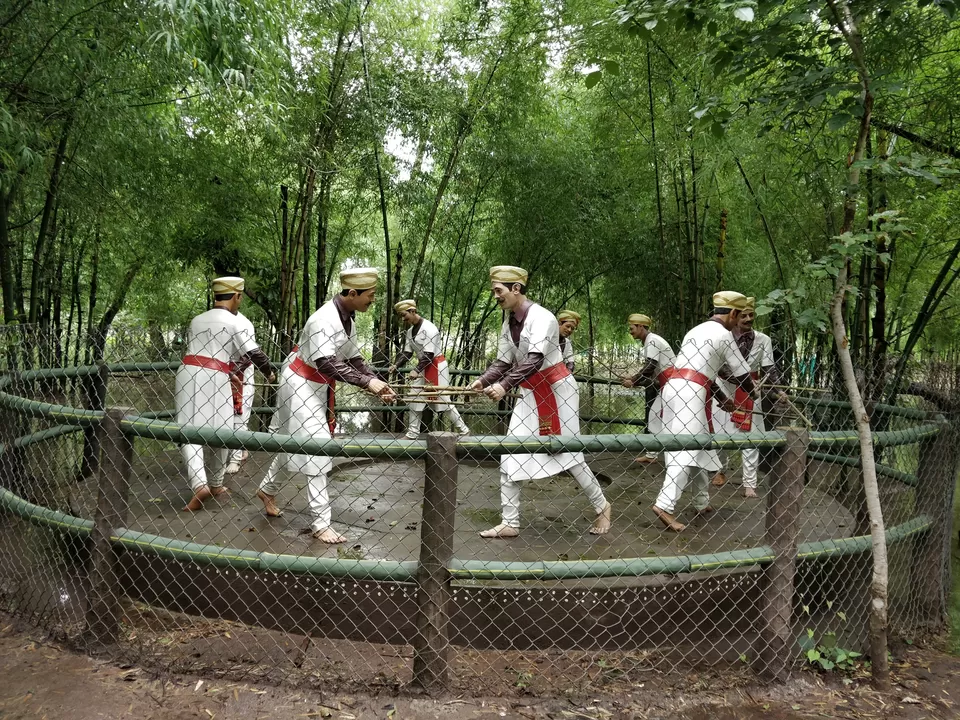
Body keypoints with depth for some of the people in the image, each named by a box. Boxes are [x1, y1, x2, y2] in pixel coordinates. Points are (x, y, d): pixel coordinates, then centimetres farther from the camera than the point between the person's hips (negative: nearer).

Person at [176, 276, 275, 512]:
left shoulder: (196, 320, 18)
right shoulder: (235, 323, 1)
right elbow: (254, 354, -2)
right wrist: (269, 373, 18)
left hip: (187, 373, 4)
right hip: (214, 378, -4)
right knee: (220, 433, 12)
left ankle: (199, 485, -18)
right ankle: (216, 484, 24)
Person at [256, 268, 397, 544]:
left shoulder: (348, 320, 1)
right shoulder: (325, 320, -28)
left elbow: (353, 359, 3)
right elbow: (326, 363, -37)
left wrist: (377, 383, -10)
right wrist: (367, 382, -39)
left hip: (319, 387, 9)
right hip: (300, 385, -9)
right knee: (316, 448, -9)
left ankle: (267, 490, 43)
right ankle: (321, 523, -2)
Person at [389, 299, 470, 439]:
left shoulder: (428, 328, -19)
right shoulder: (410, 331, 7)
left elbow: (429, 354, -24)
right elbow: (407, 352, 6)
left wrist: (417, 370, -32)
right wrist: (396, 365, -10)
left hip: (436, 366, -8)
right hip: (423, 367, 8)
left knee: (444, 400, -5)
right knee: (415, 399, 6)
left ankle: (464, 430, 7)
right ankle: (412, 434, 13)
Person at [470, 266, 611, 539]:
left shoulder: (541, 317, -19)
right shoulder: (508, 322, 5)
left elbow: (534, 359, -31)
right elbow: (503, 362, 2)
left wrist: (505, 385, -42)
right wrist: (483, 380, -17)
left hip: (556, 390, -7)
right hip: (530, 394, 7)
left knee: (568, 454, 1)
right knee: (509, 456, 0)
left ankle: (602, 507, 23)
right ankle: (510, 523, 7)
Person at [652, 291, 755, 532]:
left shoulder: (697, 330, 26)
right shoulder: (723, 334, 0)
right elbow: (741, 373, 8)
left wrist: (722, 398, 38)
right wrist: (752, 390, 29)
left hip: (673, 386, 9)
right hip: (690, 392, -9)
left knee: (698, 448, 18)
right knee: (686, 450, -12)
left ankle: (702, 502, 27)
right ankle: (664, 505, -21)